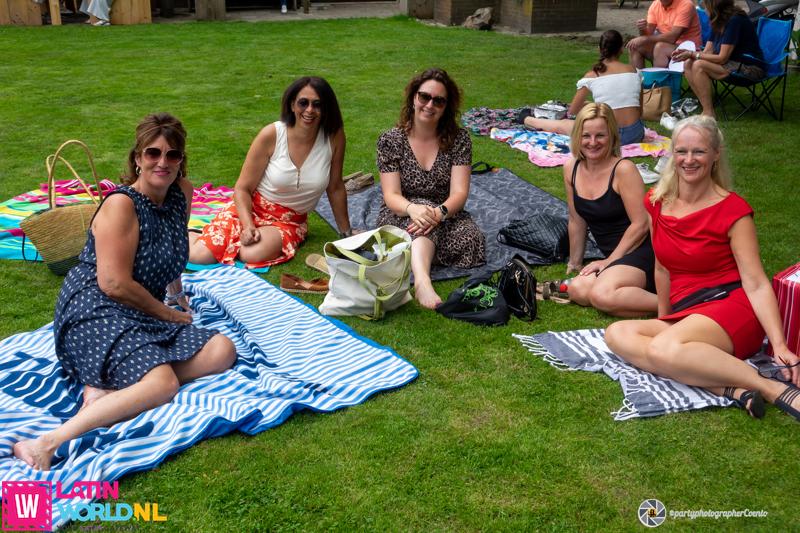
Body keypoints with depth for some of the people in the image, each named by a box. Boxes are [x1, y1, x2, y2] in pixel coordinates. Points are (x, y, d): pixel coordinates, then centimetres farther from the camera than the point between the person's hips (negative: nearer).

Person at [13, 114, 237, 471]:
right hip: (94, 311, -8)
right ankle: (47, 444, -39)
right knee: (163, 383, -32)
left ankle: (109, 390, -19)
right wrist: (171, 315, -9)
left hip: (143, 316, 8)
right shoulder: (121, 204, -13)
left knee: (222, 351, -11)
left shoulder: (182, 193, 8)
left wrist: (178, 297, 38)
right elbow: (114, 284, -19)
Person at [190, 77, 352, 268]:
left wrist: (346, 232, 7)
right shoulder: (271, 135, -15)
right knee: (200, 255, -19)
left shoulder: (334, 137, -12)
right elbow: (242, 188, -8)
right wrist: (248, 226, -24)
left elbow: (335, 188, 1)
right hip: (252, 208, -1)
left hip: (291, 221, 1)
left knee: (252, 255, -31)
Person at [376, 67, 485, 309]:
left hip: (445, 215, 2)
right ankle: (422, 280, -60)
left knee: (470, 237, -32)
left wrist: (439, 213, -34)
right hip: (400, 216, -1)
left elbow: (459, 192, -11)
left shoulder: (458, 139, -1)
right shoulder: (391, 141, -3)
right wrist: (412, 208, -36)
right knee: (421, 210, -38)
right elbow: (391, 195, -12)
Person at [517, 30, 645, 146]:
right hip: (636, 135, 3)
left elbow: (572, 112, 8)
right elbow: (639, 111, 11)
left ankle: (526, 119, 46)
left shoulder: (592, 75, 0)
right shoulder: (633, 71, 7)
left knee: (563, 124, 22)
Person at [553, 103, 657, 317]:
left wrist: (609, 261, -11)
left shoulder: (623, 169, -14)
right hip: (614, 258, 7)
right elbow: (577, 221, 16)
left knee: (602, 295, -31)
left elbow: (640, 224, -14)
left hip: (642, 250, -7)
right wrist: (574, 262, 22)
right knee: (577, 290, -20)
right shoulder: (571, 169, 5)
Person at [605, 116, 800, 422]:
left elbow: (756, 284, -12)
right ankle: (730, 389, -29)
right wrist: (664, 322, 19)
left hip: (731, 307, -7)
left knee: (663, 349, -34)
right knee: (617, 334, -20)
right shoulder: (657, 203, 8)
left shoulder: (733, 210, -7)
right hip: (682, 315, 7)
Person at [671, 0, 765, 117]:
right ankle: (706, 105, -9)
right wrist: (688, 53, -10)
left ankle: (708, 113, -21)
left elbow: (722, 58, -21)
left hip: (750, 67, -9)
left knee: (698, 66, -24)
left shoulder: (735, 21, -19)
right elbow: (707, 52, 8)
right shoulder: (718, 22, 8)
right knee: (688, 65, -4)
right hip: (735, 64, 9)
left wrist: (693, 54, -17)